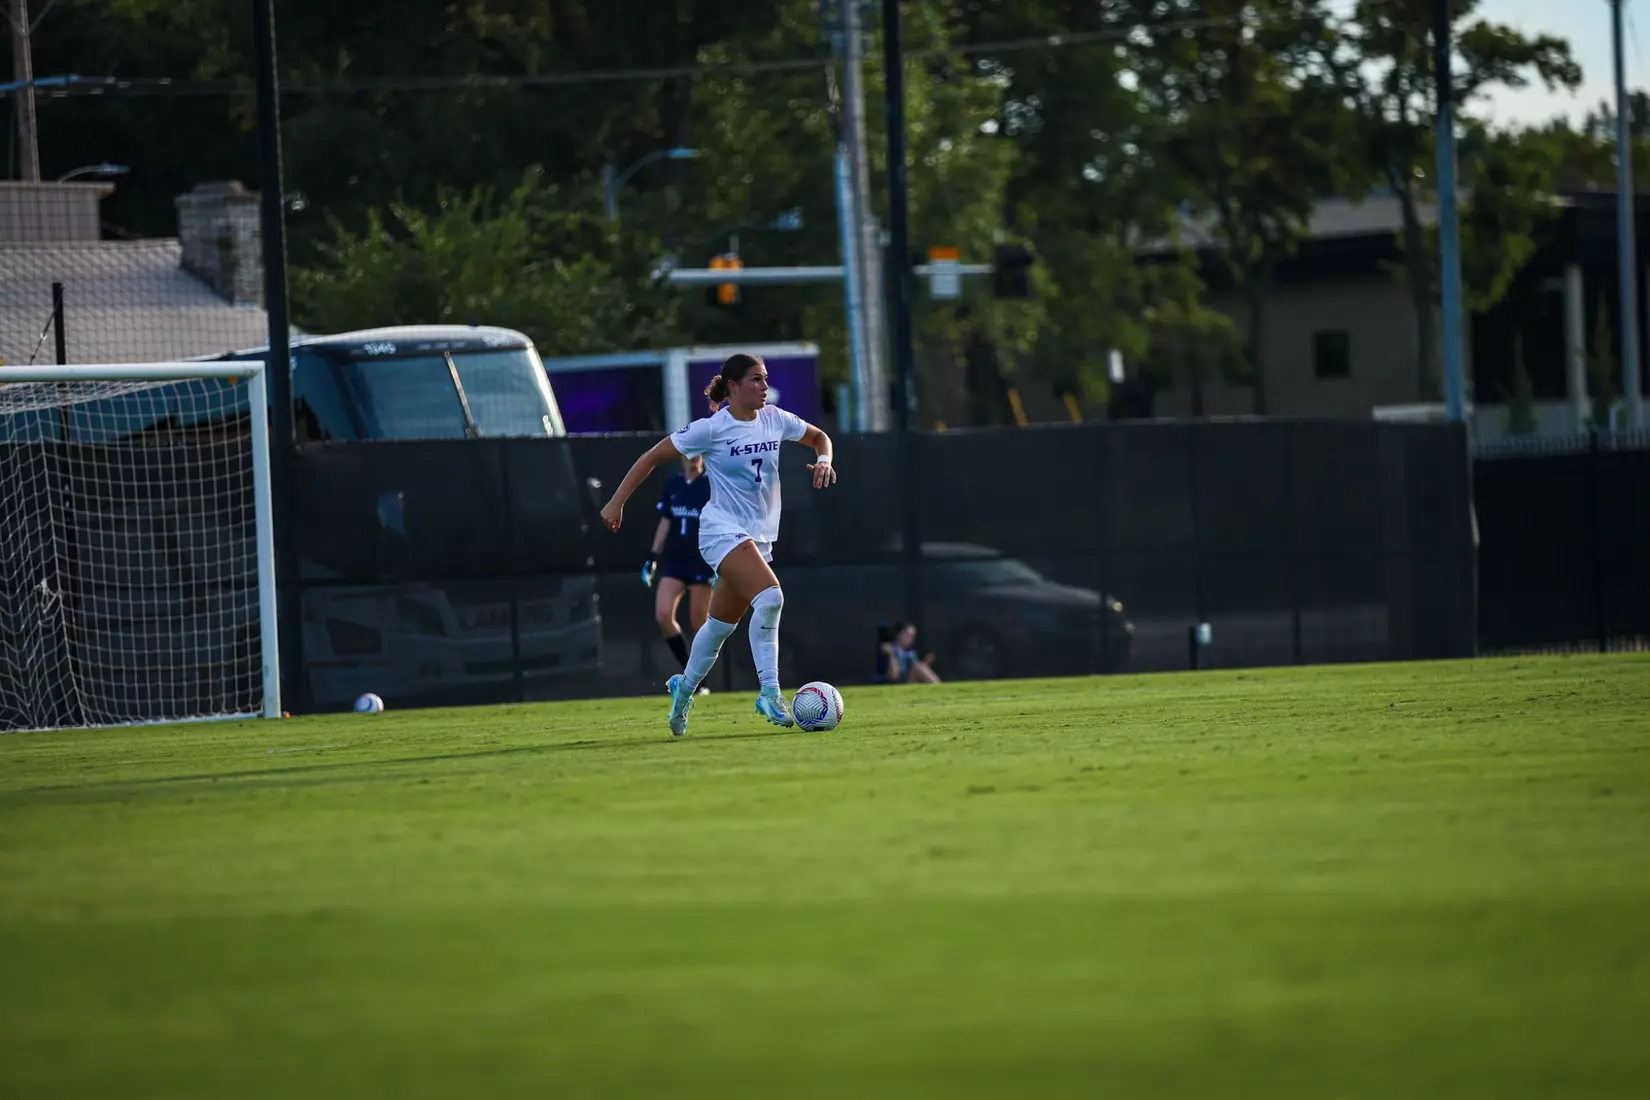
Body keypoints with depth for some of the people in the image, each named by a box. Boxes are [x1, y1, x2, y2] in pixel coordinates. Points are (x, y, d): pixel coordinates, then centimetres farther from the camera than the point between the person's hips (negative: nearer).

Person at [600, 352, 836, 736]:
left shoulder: (774, 419, 4)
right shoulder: (712, 428, -11)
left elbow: (818, 437, 22)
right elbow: (653, 457, -4)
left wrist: (824, 460, -2)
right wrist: (616, 503, -5)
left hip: (759, 537, 7)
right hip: (723, 530, -7)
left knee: (721, 624, 13)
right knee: (770, 596, -27)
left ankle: (684, 688, 35)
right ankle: (769, 693, -25)